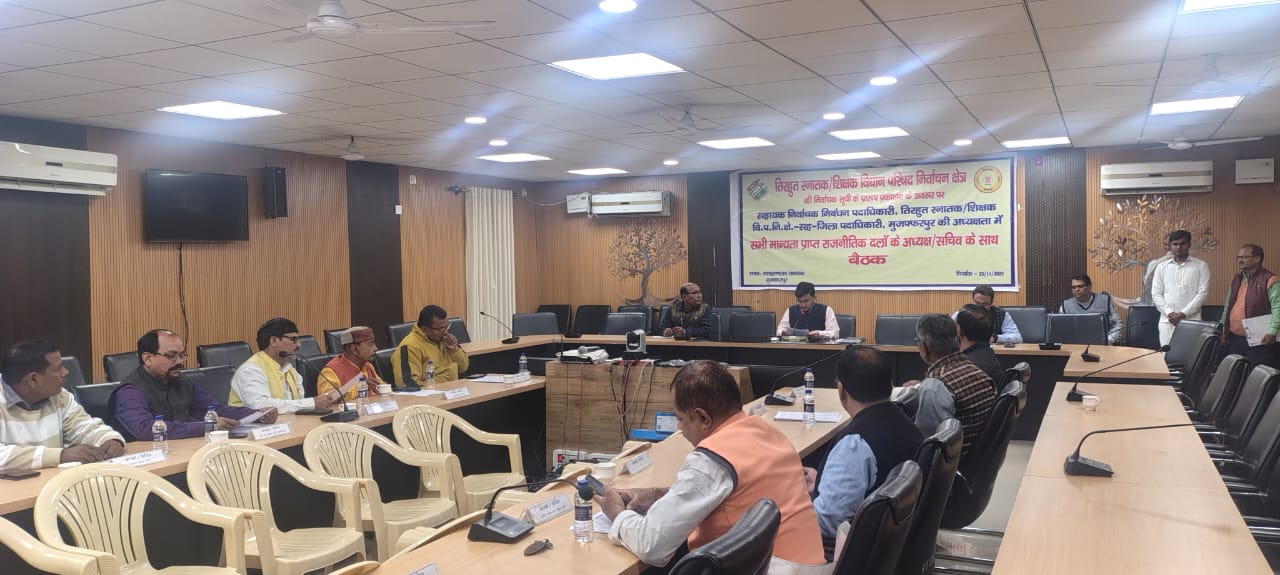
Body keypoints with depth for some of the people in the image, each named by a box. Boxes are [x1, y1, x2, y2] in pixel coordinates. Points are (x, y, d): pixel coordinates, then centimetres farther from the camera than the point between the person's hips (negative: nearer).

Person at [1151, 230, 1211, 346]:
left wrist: (1183, 314, -12)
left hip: (1191, 321, -2)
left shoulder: (1201, 266, 5)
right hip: (1167, 321, 2)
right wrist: (1169, 313, -9)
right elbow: (1156, 294, 6)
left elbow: (1202, 293, -3)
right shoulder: (1162, 267, 12)